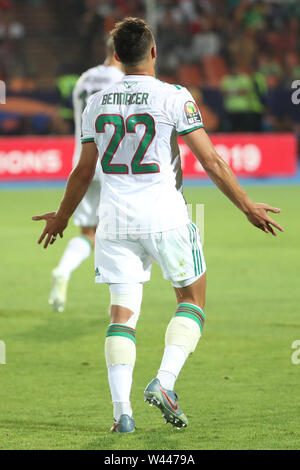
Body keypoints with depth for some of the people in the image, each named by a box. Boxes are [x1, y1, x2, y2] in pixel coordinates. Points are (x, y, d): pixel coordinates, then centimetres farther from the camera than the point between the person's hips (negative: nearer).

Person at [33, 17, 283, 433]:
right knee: (192, 299, 14)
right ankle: (165, 382, -4)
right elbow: (210, 161, -7)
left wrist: (62, 217, 30)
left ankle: (122, 409, -7)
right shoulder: (174, 97, -7)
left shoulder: (97, 104, 6)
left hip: (115, 219, 3)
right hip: (165, 218, -3)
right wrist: (247, 206, 2)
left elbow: (84, 172, 14)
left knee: (122, 312, 4)